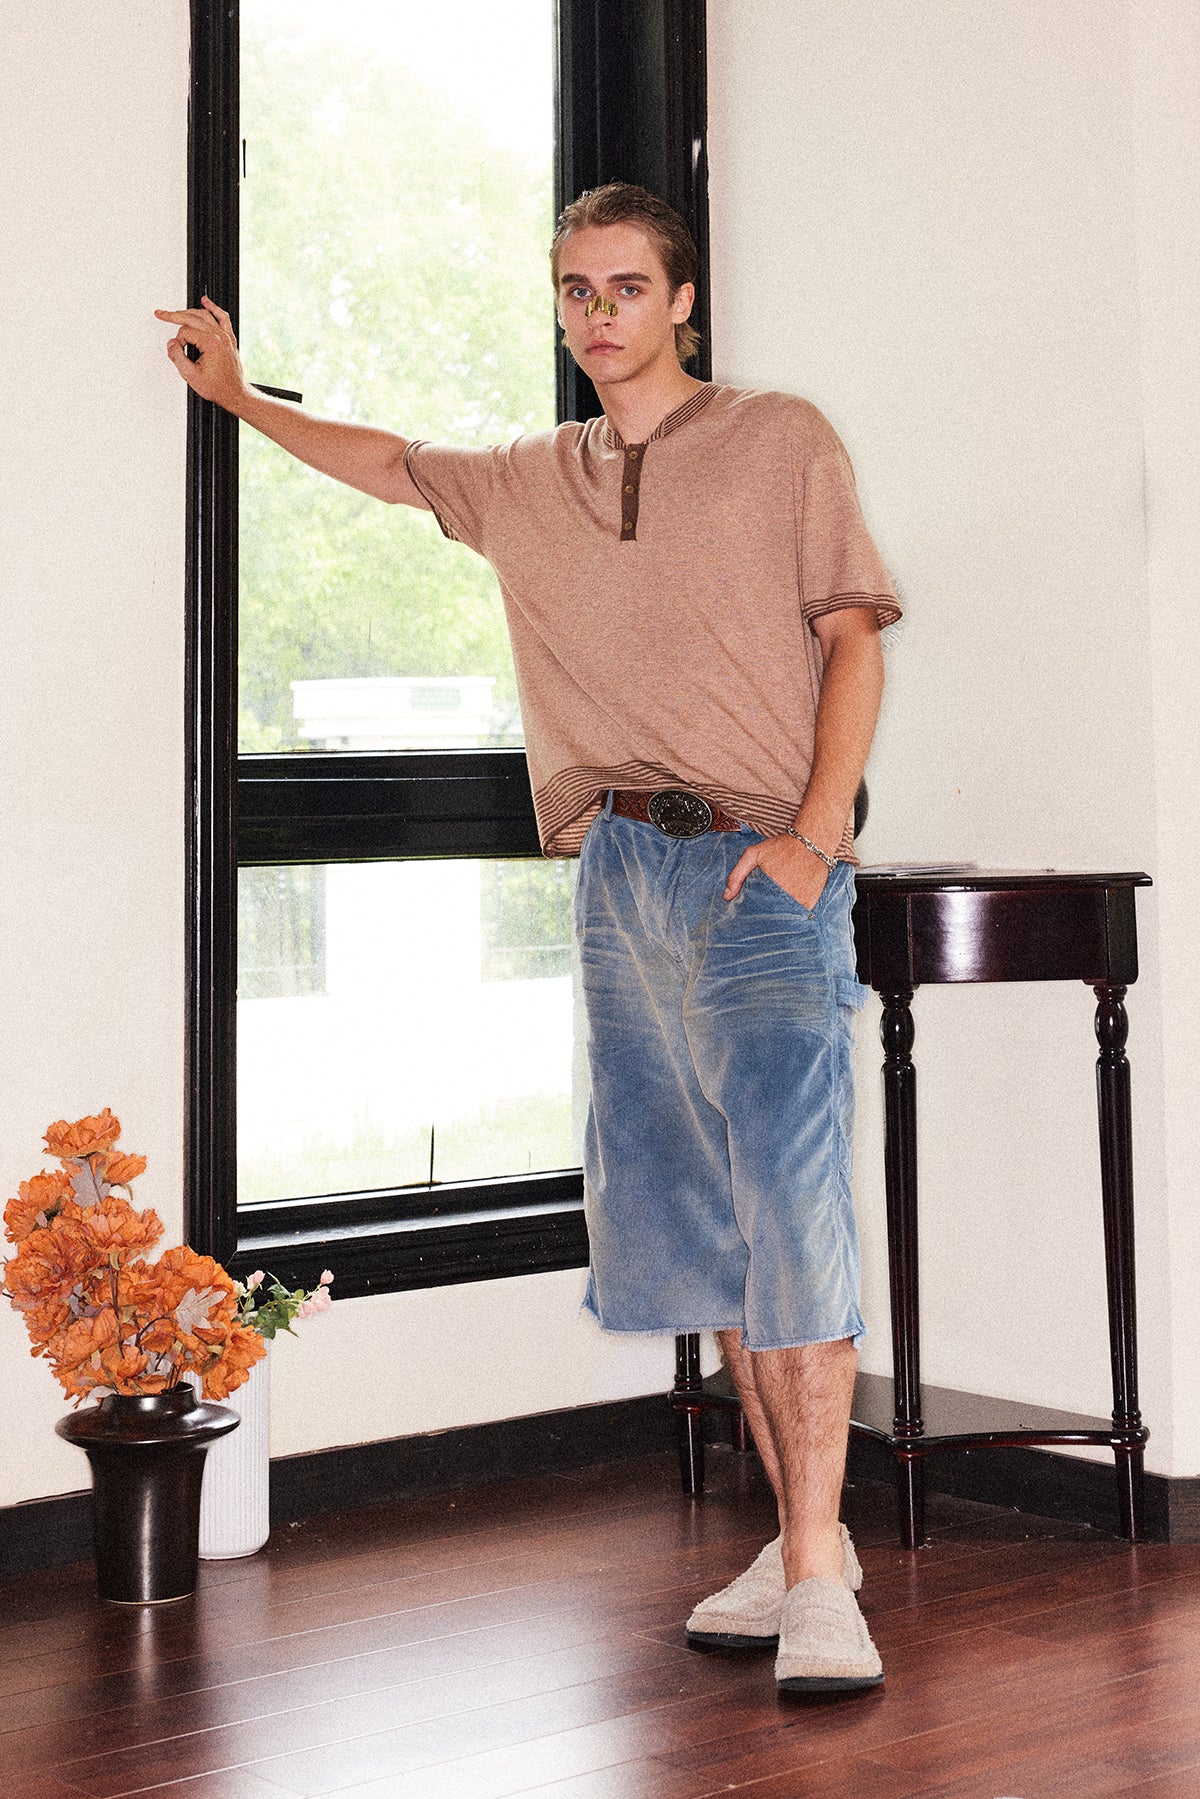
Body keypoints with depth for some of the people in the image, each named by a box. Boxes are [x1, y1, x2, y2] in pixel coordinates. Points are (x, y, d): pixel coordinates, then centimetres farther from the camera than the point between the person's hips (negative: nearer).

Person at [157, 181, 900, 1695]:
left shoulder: (779, 442, 3)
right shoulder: (529, 483, 17)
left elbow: (852, 642, -1)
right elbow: (389, 463, 35)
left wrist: (813, 834, -11)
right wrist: (241, 393, 41)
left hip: (757, 874, -5)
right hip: (619, 873, 5)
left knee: (788, 1204, -15)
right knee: (690, 1219, 4)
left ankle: (819, 1577, -13)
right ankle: (798, 1541, 12)